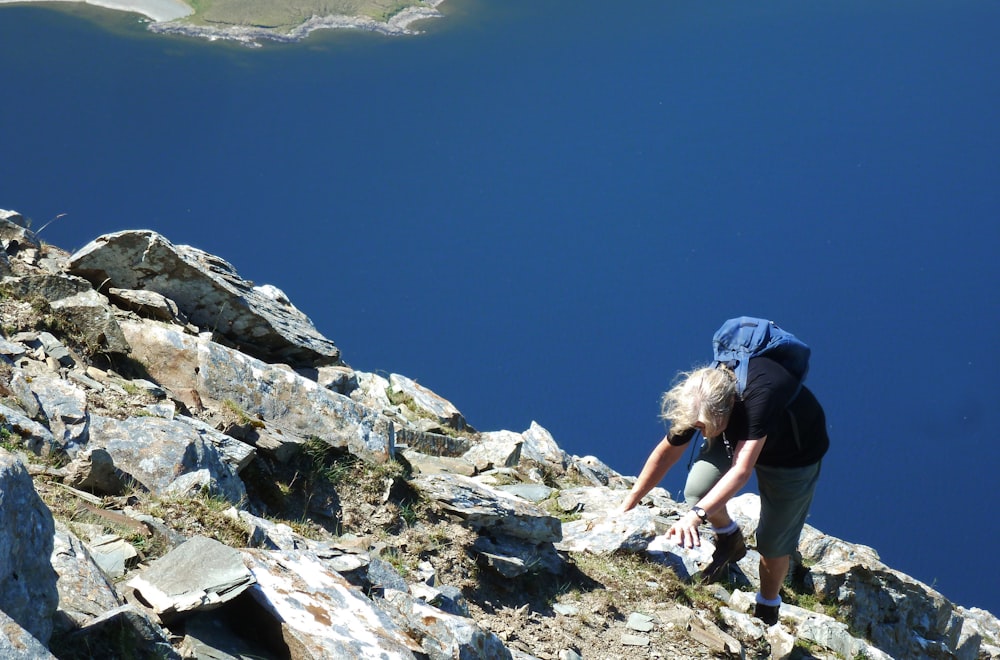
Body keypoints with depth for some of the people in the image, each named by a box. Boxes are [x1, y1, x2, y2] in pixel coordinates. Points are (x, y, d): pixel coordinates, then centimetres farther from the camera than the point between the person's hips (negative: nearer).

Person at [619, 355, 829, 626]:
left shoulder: (760, 395, -46)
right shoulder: (697, 397, -28)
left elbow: (742, 470, -51)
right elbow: (668, 450, -11)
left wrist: (696, 516, -60)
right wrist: (627, 505, -10)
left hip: (794, 455, -4)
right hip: (736, 437, 5)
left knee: (774, 543, -2)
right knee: (697, 491, -17)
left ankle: (766, 612, 27)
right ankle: (730, 541, 16)